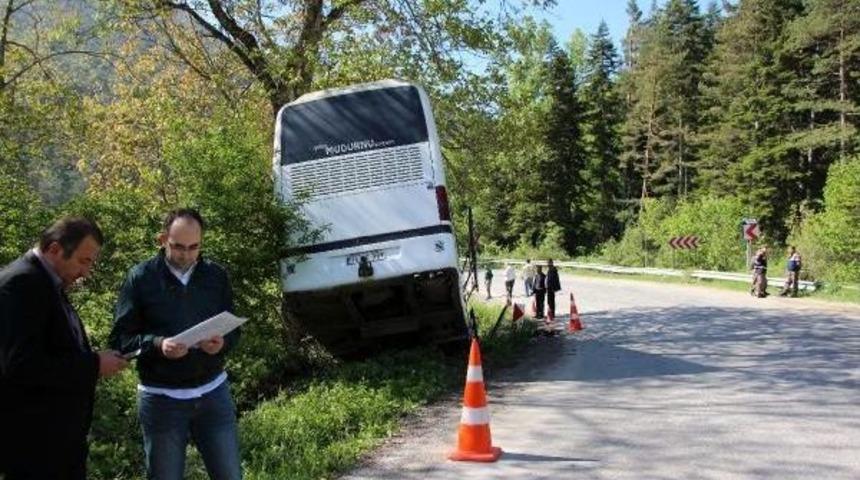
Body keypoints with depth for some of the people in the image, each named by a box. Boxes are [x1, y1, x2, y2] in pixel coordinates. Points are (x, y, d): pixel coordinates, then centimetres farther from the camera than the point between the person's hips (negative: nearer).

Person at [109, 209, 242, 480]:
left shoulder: (216, 275, 4)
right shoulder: (141, 278, -5)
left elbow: (234, 329, 8)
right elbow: (120, 338, -6)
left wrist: (222, 343, -15)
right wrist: (157, 345, -24)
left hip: (213, 392, 2)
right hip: (161, 399, -2)